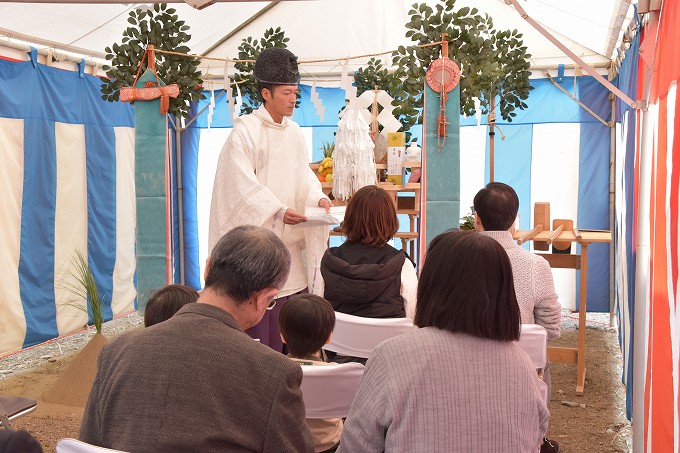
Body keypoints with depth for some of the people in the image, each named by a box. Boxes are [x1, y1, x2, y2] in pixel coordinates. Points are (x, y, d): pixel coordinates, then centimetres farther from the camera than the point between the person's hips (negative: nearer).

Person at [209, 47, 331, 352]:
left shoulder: (294, 133, 13)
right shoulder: (245, 130, -8)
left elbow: (303, 174, 14)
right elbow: (243, 181, -15)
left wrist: (317, 197, -7)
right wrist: (277, 210, -25)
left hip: (288, 236, 7)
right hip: (255, 230, -6)